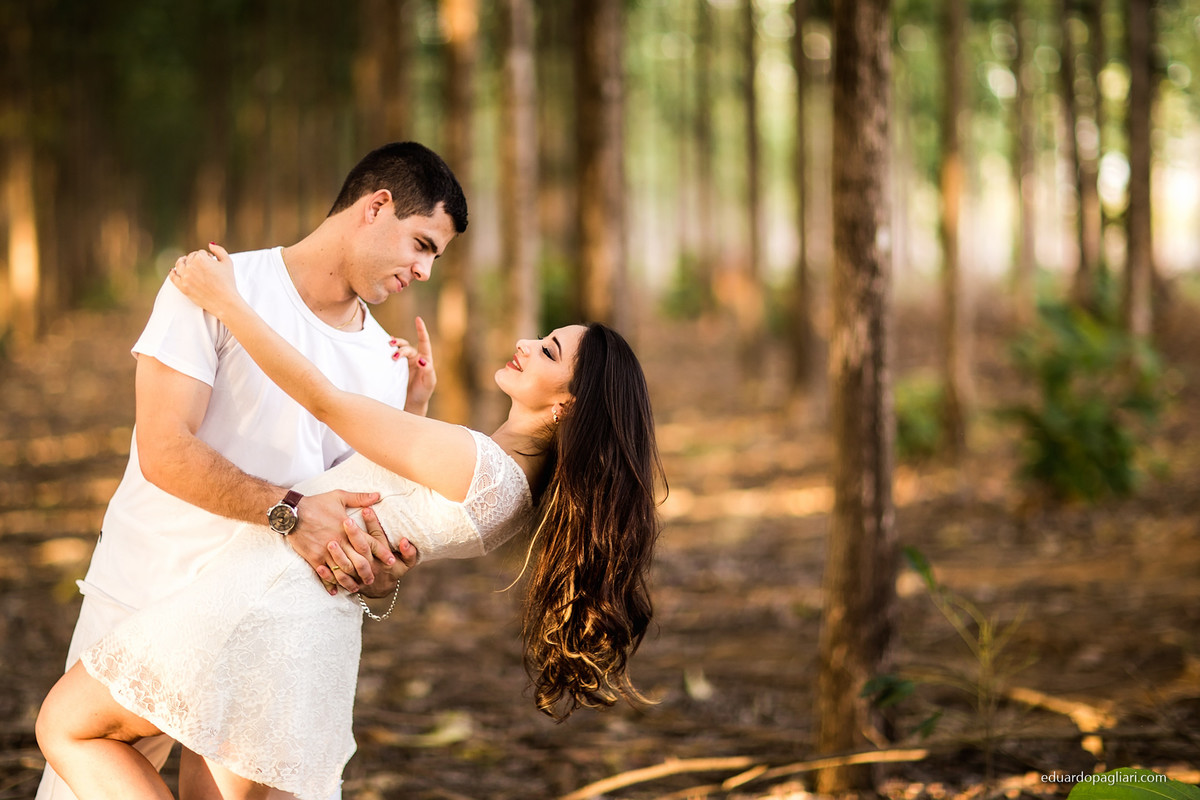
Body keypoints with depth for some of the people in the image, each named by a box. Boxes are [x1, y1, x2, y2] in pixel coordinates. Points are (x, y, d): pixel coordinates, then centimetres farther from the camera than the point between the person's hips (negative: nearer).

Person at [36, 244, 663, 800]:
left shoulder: (475, 464, -20)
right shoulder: (519, 486, 7)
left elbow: (324, 401, -15)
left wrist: (224, 300, -9)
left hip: (264, 598, -9)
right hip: (320, 635, 9)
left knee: (65, 727, 4)